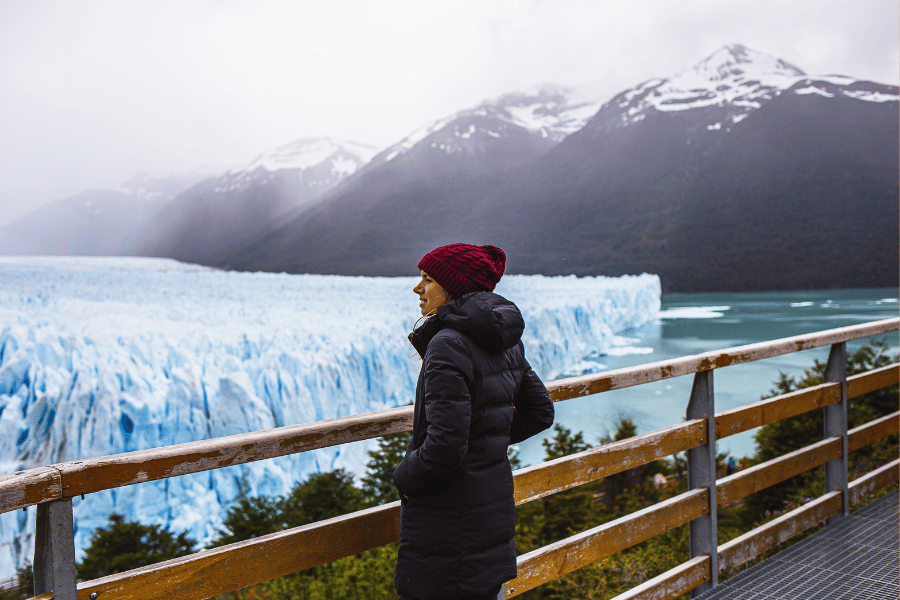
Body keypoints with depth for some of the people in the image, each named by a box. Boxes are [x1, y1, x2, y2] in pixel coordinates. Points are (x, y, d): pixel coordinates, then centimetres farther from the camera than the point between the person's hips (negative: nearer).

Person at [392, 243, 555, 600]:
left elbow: (445, 444, -27)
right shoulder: (505, 342, 5)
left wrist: (404, 478, -10)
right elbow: (539, 413, 15)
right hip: (495, 507, 9)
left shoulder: (448, 344, -21)